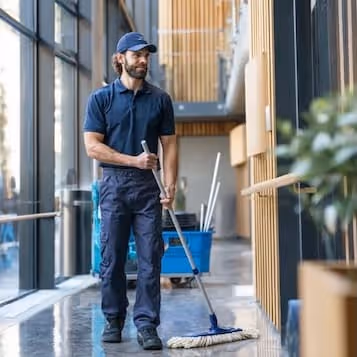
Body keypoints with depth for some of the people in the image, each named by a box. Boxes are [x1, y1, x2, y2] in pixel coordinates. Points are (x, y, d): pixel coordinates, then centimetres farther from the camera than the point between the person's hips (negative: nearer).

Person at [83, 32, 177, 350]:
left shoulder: (160, 99, 9)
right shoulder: (101, 98, 4)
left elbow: (169, 145, 7)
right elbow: (93, 146, -2)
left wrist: (170, 186, -6)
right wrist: (133, 160, -11)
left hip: (148, 186, 1)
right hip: (114, 184, -1)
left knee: (150, 259, -2)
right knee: (112, 258, 5)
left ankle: (147, 324, 3)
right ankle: (113, 320, 19)